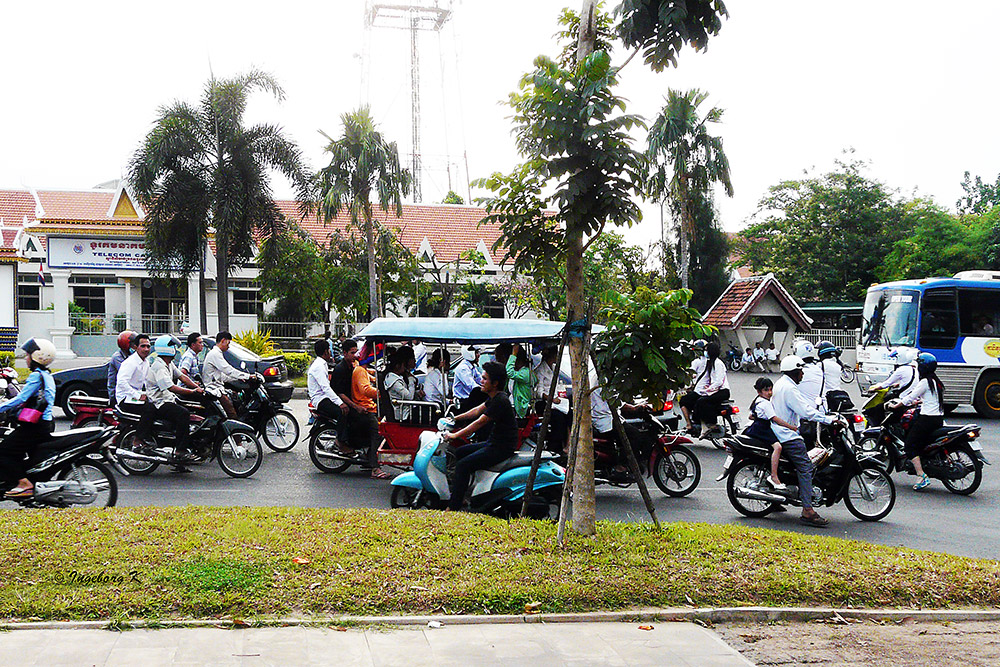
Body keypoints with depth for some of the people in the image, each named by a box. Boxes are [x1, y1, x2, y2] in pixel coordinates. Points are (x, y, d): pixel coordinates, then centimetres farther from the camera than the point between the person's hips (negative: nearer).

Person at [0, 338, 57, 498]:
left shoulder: (36, 375, -12)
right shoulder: (47, 375, 17)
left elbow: (21, 398, -19)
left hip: (36, 426, -10)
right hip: (46, 424, 10)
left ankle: (25, 483, -17)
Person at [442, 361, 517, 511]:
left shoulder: (500, 401, -21)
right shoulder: (494, 397, 10)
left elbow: (479, 423, -21)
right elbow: (477, 410, 21)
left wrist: (455, 435, -18)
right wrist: (454, 418, 20)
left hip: (502, 448, -11)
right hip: (493, 443, 11)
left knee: (463, 465, -18)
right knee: (459, 452, 18)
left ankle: (453, 507, -16)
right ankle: (460, 496, 22)